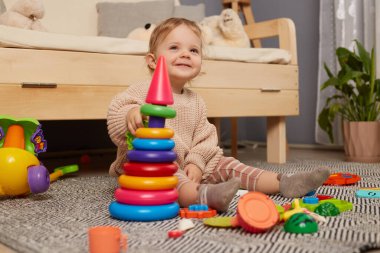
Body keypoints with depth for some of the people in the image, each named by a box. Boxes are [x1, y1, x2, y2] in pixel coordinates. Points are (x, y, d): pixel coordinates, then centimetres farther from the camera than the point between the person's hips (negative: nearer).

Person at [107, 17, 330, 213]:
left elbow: (204, 138, 8)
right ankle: (205, 195, -67)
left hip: (182, 167, 7)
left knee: (225, 165, -3)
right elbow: (116, 111, -18)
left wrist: (196, 162, -11)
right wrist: (131, 113, -42)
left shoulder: (195, 102, 11)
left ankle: (284, 184, -7)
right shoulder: (143, 91, -8)